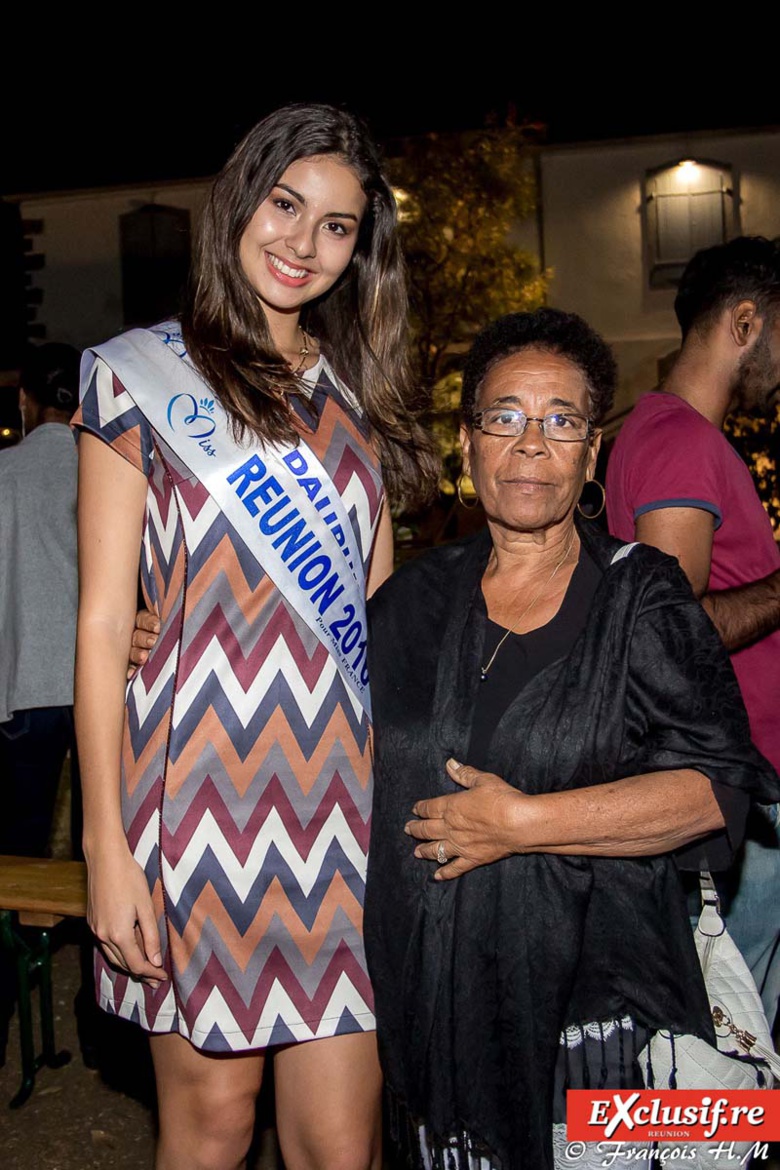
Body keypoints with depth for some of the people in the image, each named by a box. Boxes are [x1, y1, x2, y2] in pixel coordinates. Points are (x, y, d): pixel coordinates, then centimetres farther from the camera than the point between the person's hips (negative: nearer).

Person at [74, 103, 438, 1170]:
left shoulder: (359, 395, 14)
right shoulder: (141, 375, 1)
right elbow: (105, 622, -3)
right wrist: (107, 850, -7)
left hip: (342, 789, 3)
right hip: (202, 781, -3)